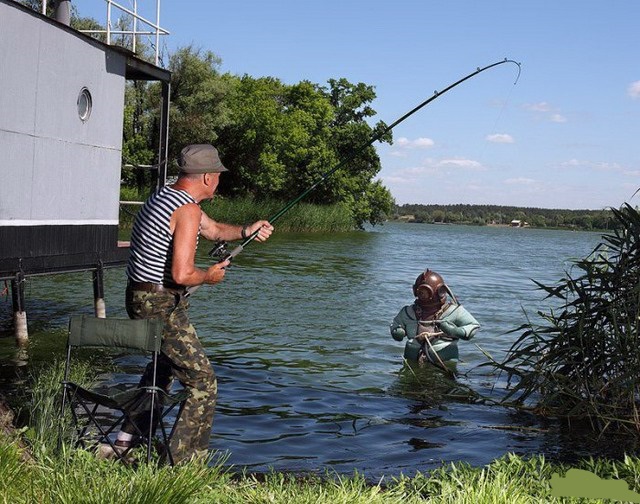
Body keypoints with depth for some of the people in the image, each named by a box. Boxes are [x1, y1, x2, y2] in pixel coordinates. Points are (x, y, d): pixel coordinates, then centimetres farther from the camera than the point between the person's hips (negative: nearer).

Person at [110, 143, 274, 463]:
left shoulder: (164, 195, 12)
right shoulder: (187, 209, -19)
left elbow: (213, 229, 24)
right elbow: (181, 274, -26)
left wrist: (246, 231, 8)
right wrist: (209, 276, -7)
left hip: (139, 299, 10)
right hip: (162, 306, -10)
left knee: (163, 364, 31)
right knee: (202, 382, -5)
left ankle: (128, 437, 42)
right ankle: (184, 463, -4)